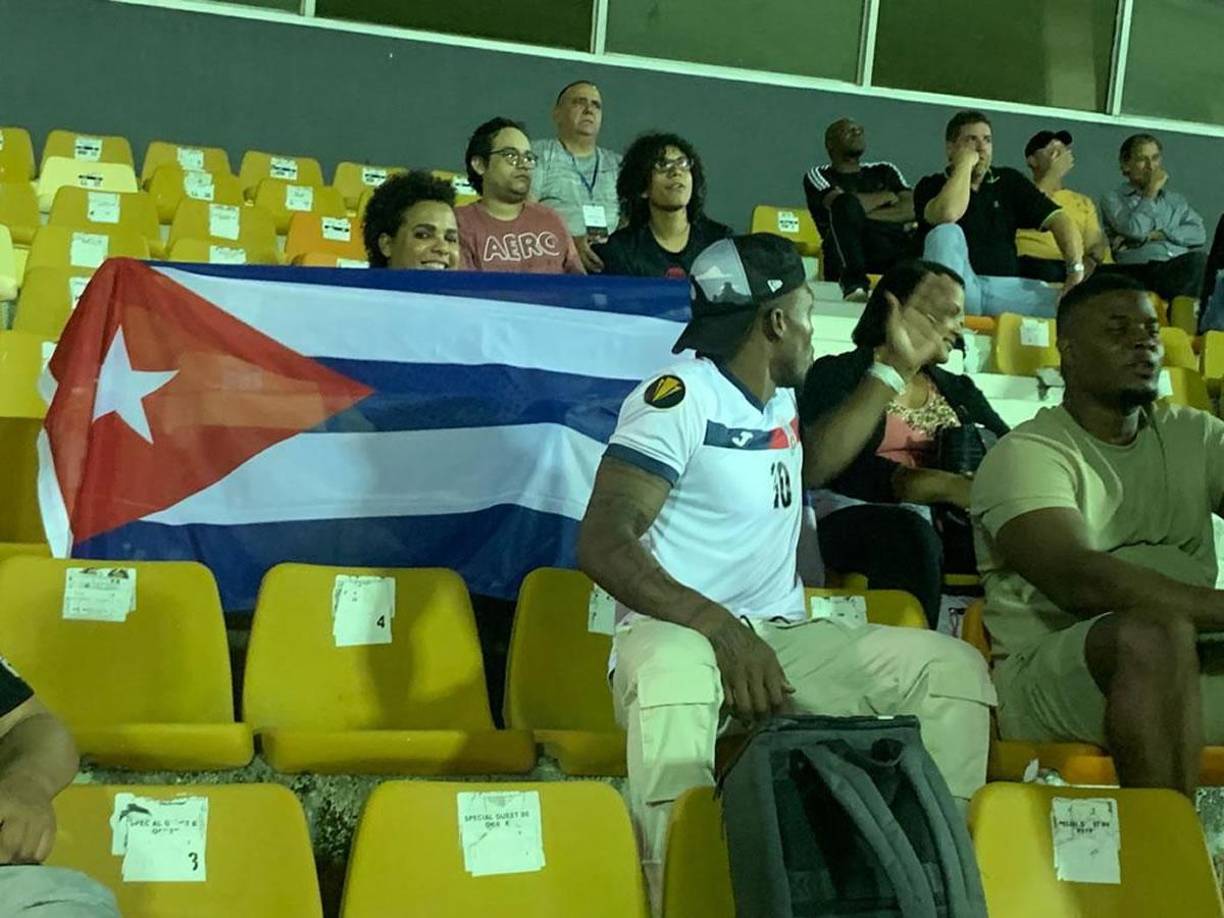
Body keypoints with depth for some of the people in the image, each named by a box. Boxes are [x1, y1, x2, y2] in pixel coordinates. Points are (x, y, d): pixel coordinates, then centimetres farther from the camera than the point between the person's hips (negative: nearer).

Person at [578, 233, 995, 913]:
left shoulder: (777, 400, 14)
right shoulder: (679, 397, -13)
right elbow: (603, 542, -23)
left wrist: (895, 368, 33)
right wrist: (717, 624, -35)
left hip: (783, 638, 8)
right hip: (677, 631, -8)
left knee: (954, 665, -6)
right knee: (676, 672, -43)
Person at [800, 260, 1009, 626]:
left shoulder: (958, 390, 29)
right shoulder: (837, 374, 9)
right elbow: (843, 467, -10)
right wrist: (948, 488, -22)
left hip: (946, 526, 5)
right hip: (858, 519, -5)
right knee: (910, 530, -38)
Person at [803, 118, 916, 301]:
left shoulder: (884, 171, 27)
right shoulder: (818, 175, 17)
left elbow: (911, 209, 8)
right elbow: (843, 203, -6)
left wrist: (861, 216, -3)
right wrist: (885, 196, 9)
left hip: (893, 249, 3)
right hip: (844, 256, -3)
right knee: (847, 203, -33)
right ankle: (853, 281, -38)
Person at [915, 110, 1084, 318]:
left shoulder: (1010, 181, 13)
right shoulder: (931, 186, 3)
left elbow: (1058, 220, 4)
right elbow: (947, 215, -22)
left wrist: (1076, 270, -12)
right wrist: (965, 165, -8)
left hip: (1005, 286, 2)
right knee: (947, 232, -32)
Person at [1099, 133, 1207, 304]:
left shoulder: (1176, 200, 28)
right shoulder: (1113, 199, 15)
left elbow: (1199, 234, 10)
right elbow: (1134, 231, -5)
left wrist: (1156, 235, -2)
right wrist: (1151, 192, 6)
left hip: (1183, 264, 4)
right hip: (1140, 268, -4)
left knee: (1199, 258, -32)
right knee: (1198, 261, -33)